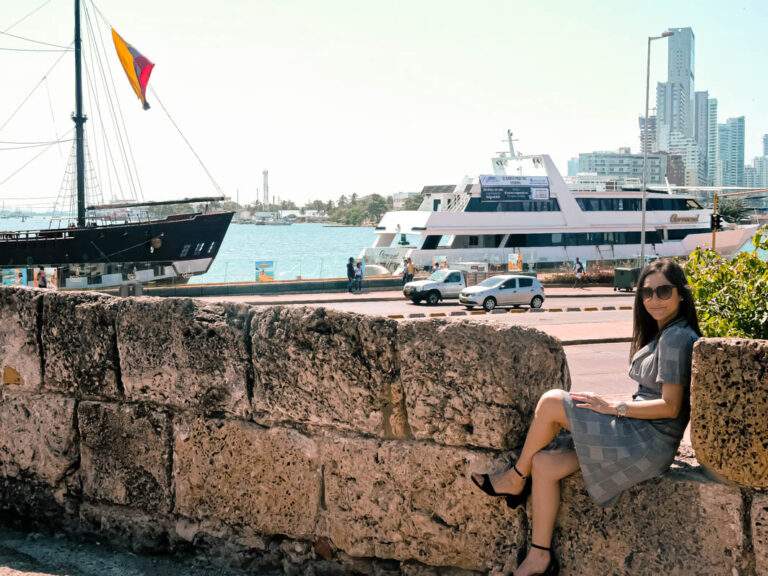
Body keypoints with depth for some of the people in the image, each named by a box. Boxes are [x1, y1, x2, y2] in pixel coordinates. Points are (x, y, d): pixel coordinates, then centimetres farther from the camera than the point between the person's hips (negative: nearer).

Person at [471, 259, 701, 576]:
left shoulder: (676, 338, -14)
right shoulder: (662, 334, 17)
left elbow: (670, 407, -19)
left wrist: (613, 407, -15)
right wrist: (614, 407, 5)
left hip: (649, 443, -9)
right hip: (637, 433, 9)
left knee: (552, 401, -14)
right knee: (544, 462, -3)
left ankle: (515, 479, 7)